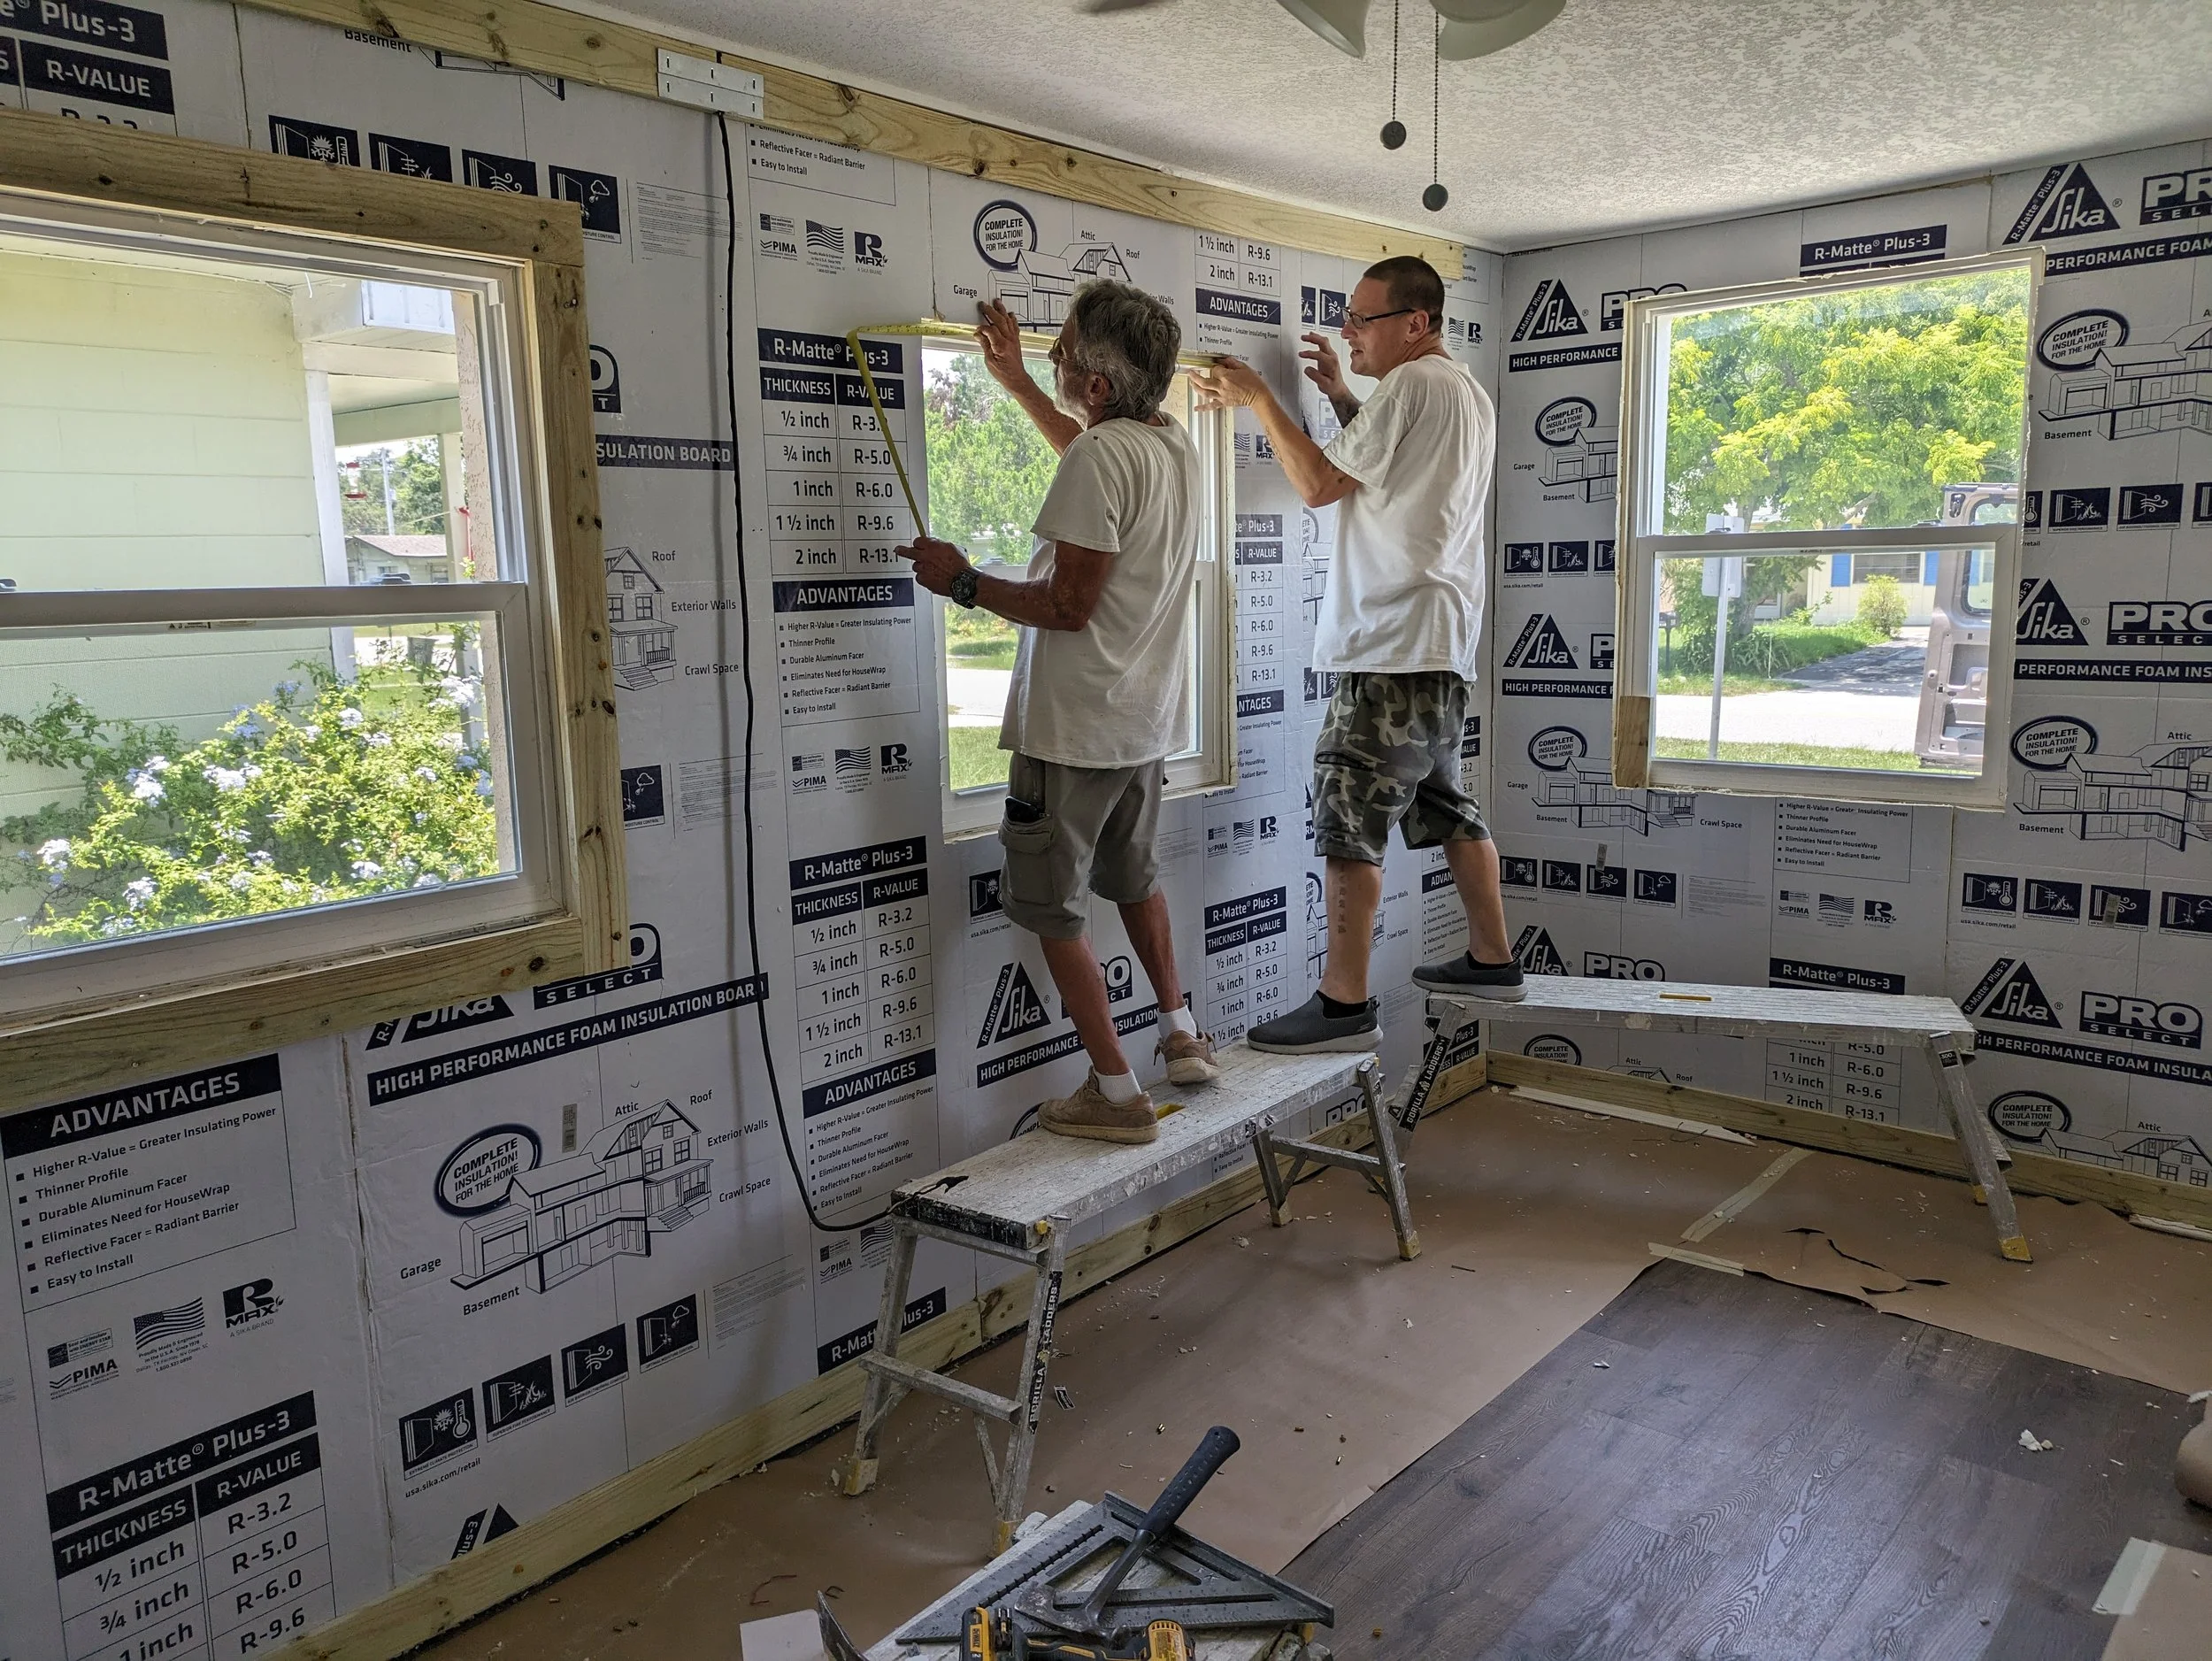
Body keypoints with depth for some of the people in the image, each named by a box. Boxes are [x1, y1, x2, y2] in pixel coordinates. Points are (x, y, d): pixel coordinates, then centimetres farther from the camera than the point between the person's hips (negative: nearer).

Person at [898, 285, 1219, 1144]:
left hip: (1076, 726, -9)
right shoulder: (1174, 447, 8)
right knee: (1133, 875, 27)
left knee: (1052, 906, 3)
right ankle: (1181, 1034, 36)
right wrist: (1014, 379, 34)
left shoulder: (1098, 459, -20)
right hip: (1148, 719, 9)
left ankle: (1114, 1091, 7)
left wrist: (964, 581, -11)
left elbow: (1069, 605, -23)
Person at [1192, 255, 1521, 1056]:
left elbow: (1319, 483, -11)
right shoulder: (1467, 392, 21)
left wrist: (1258, 398, -3)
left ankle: (1344, 1004, -8)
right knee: (1445, 803, 17)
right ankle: (1491, 960, 27)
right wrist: (1343, 398, 22)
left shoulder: (1413, 386, -11)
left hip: (1392, 642, -10)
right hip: (1441, 642, 11)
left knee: (1349, 817, -10)